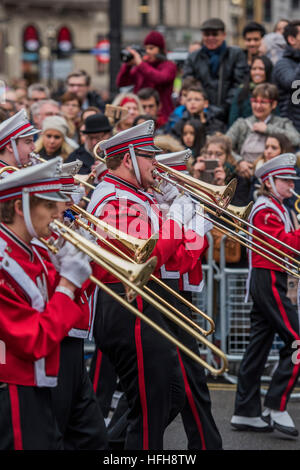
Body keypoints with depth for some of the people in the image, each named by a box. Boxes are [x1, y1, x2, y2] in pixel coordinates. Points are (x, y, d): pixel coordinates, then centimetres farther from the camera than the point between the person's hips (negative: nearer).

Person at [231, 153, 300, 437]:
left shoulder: (274, 208, 20)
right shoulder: (267, 210, -12)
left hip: (265, 282, 10)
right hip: (269, 282, -10)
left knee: (259, 345, 9)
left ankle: (245, 413, 11)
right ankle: (276, 407, -8)